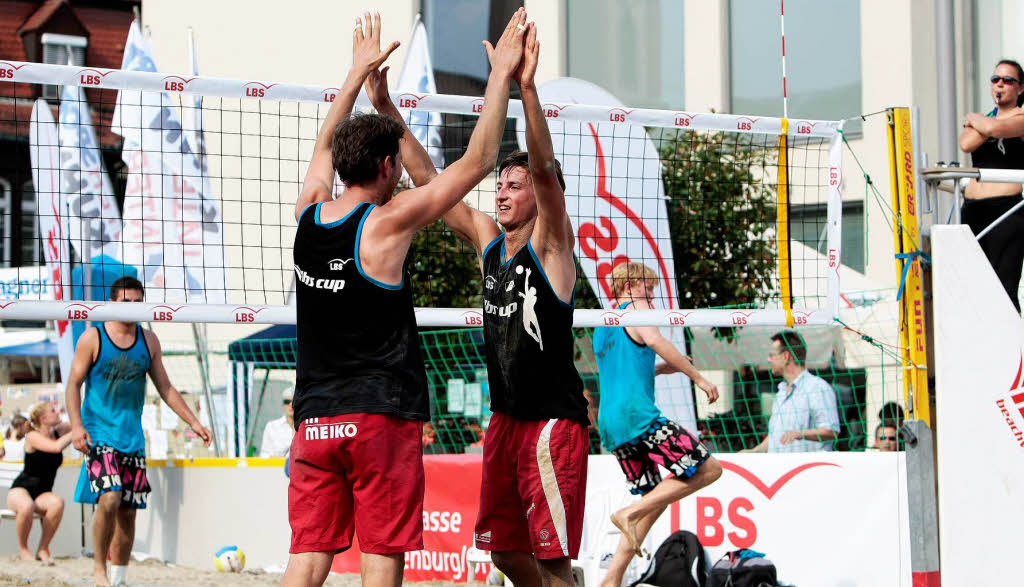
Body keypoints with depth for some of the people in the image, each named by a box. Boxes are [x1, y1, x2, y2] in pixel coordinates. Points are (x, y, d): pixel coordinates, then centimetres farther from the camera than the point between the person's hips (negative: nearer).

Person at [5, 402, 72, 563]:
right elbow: (57, 446, -30)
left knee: (57, 503, -34)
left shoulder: (59, 432, 3)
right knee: (26, 506, -41)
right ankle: (23, 549, -14)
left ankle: (43, 548, -17)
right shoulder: (33, 437, -14)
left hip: (43, 493, 4)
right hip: (21, 489, -4)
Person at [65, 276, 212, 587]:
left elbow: (165, 388, 14)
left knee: (128, 511, 4)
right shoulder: (93, 338, -3)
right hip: (99, 433, -5)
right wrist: (76, 425, -15)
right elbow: (74, 384, -3)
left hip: (133, 436, 5)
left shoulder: (149, 341, 9)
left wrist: (193, 422, 8)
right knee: (109, 499, -22)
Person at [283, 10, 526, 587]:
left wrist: (360, 73, 35)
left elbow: (327, 146, 27)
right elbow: (477, 162, -6)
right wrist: (502, 75, 1)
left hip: (315, 420, 6)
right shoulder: (386, 224, -10)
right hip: (380, 414, -5)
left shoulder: (309, 213, 6)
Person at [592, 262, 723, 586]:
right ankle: (630, 513, -15)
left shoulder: (601, 327, 26)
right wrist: (697, 377, -17)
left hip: (610, 426, 9)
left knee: (656, 496, 15)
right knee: (708, 469, -8)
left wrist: (660, 368, 30)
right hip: (639, 415, -9)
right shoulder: (636, 310, 2)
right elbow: (653, 339, -18)